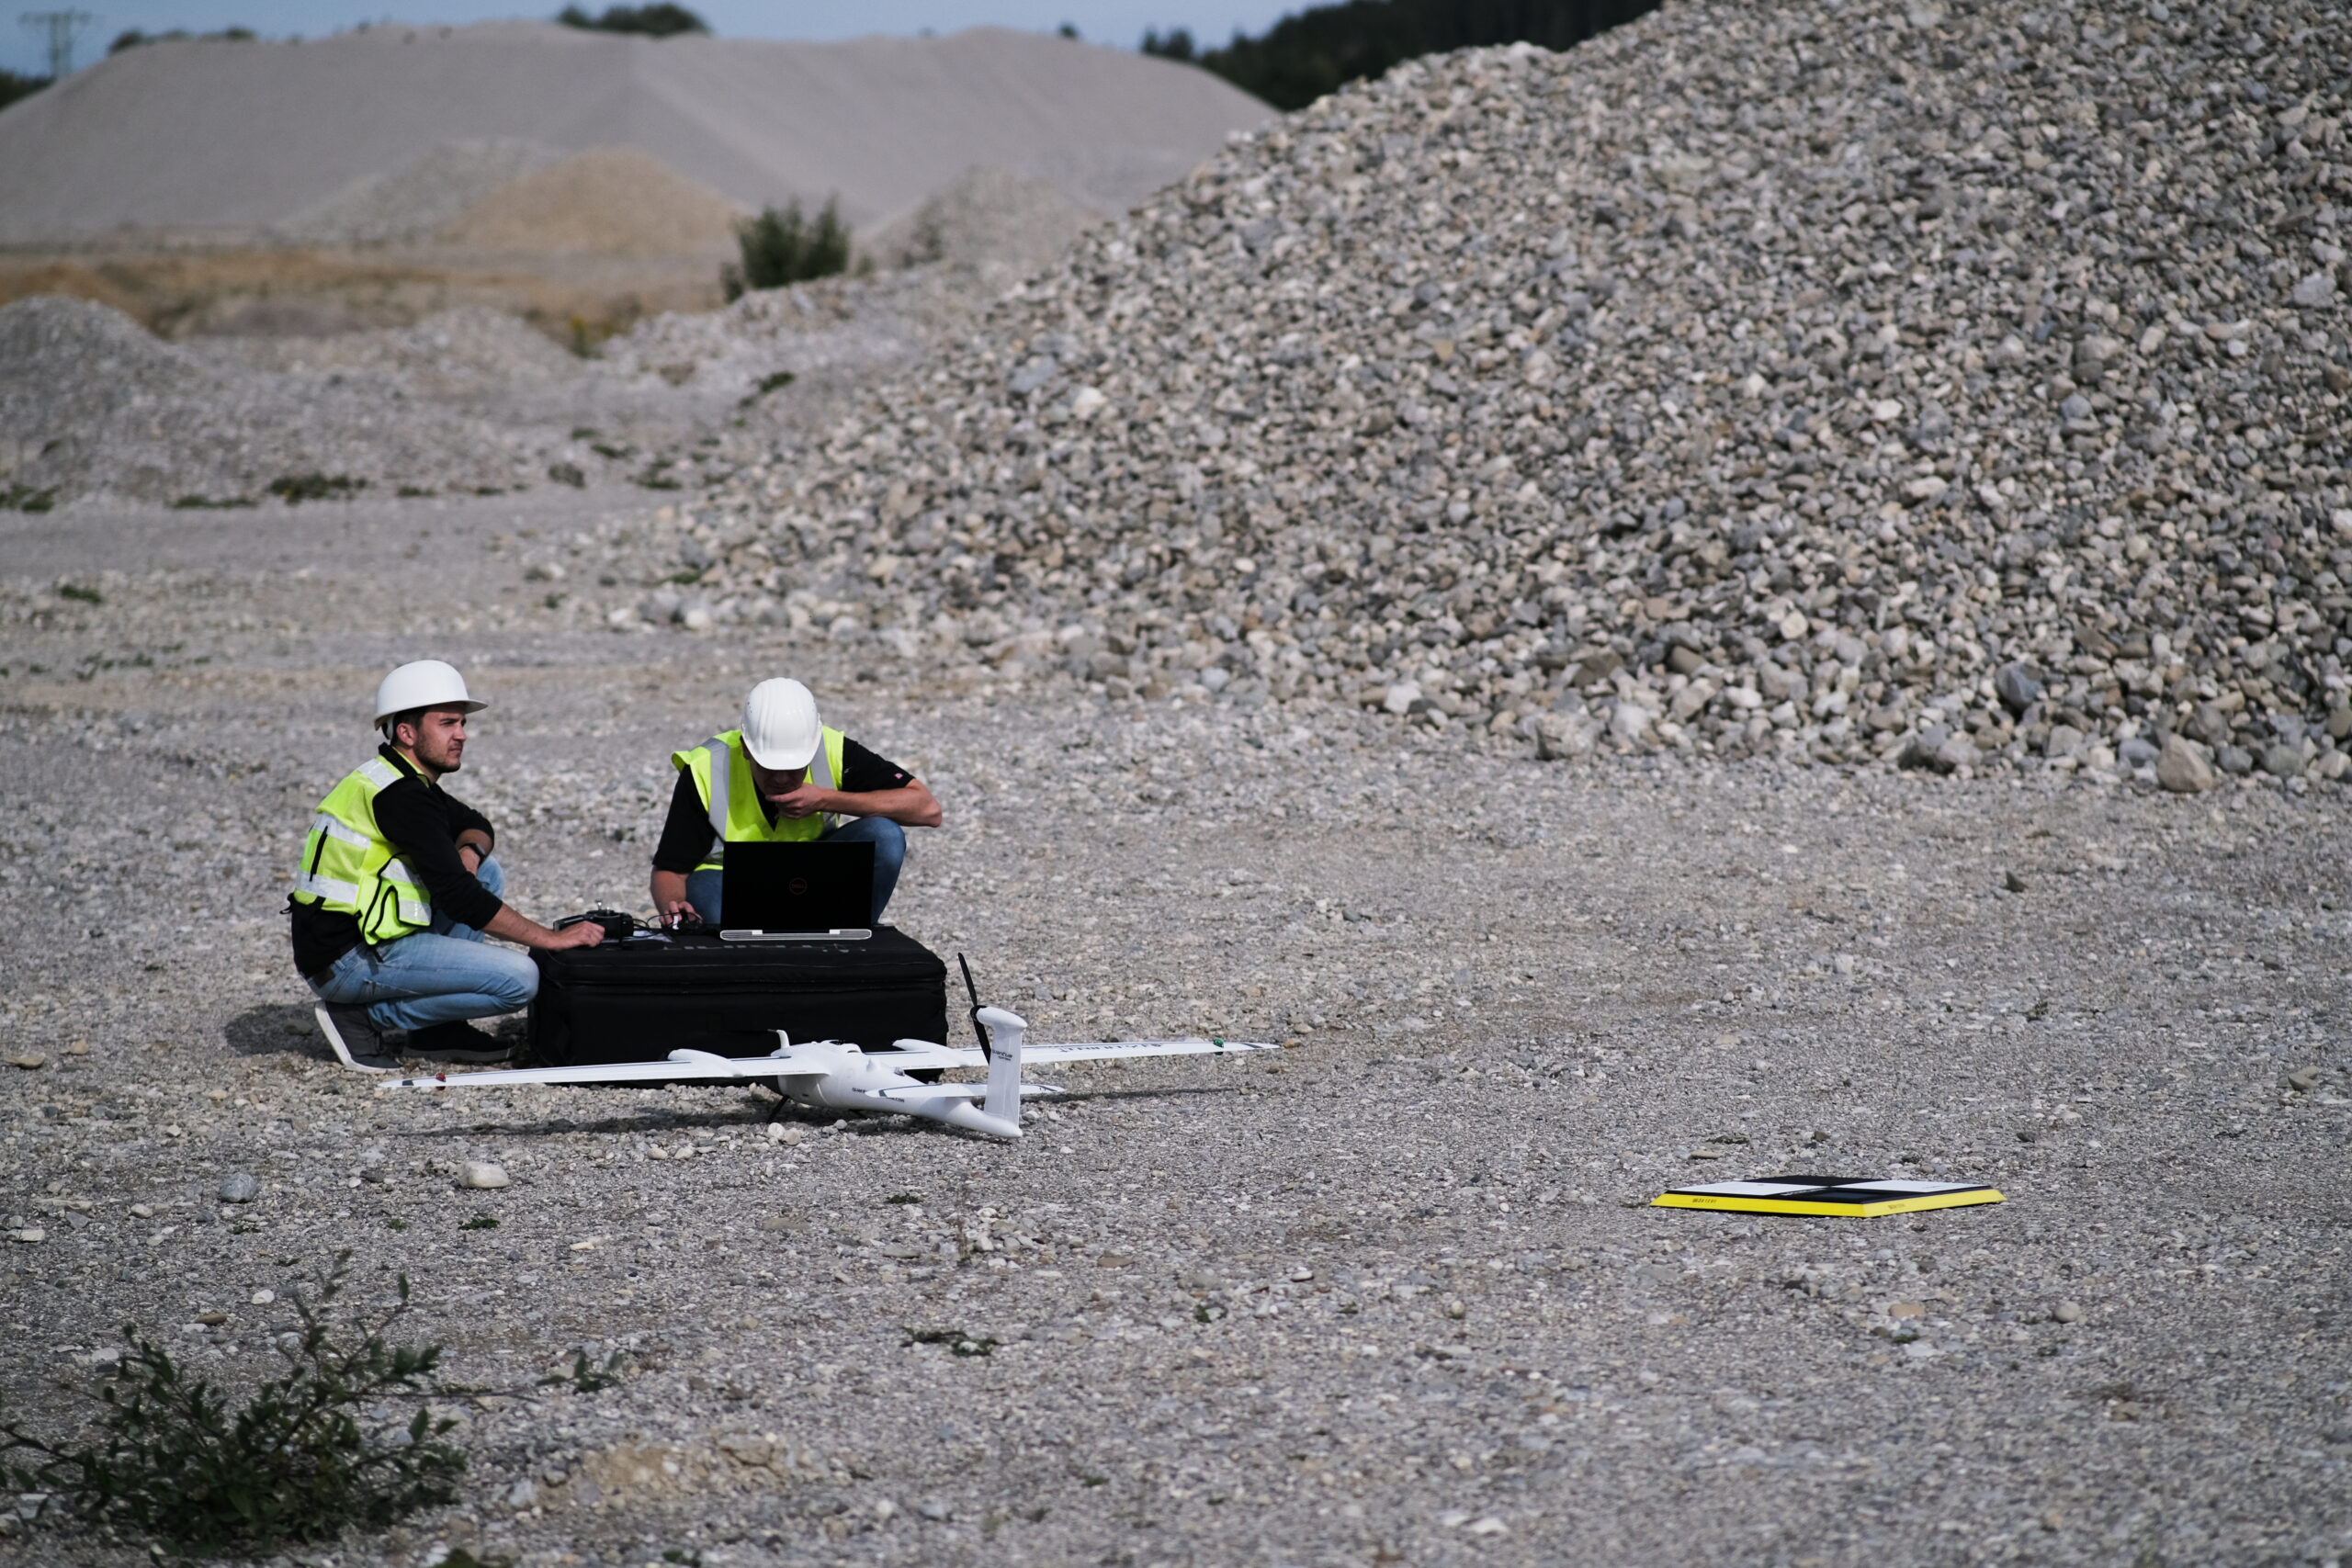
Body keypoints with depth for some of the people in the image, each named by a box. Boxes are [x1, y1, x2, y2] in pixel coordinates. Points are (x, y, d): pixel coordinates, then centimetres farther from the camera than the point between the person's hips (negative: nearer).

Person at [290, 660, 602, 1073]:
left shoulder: (406, 781, 14)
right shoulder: (401, 797, -17)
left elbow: (478, 826, 26)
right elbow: (457, 897, -21)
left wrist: (469, 851, 0)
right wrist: (552, 938, -15)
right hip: (350, 961, -10)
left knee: (487, 872, 20)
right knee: (520, 979, -16)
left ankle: (438, 1029, 13)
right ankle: (365, 1017, -6)